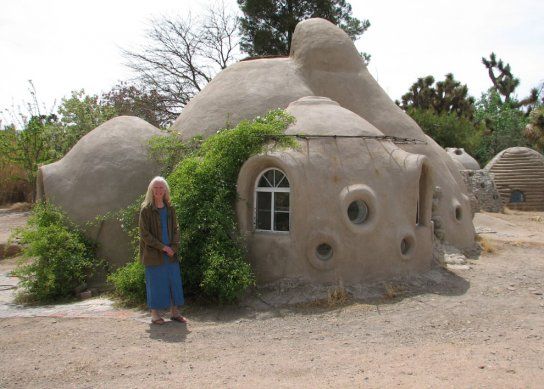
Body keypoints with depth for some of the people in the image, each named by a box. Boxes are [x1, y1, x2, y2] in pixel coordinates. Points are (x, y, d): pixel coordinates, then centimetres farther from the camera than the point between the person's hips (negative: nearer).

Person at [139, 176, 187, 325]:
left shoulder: (170, 208, 9)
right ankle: (154, 314, 13)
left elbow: (176, 229, 10)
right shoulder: (146, 209, -5)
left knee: (174, 281, 6)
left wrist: (174, 247, -6)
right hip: (153, 254, -5)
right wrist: (162, 247, -14)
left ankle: (174, 312, 16)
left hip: (171, 253, 5)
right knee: (155, 283, 1)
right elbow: (144, 234, -9)